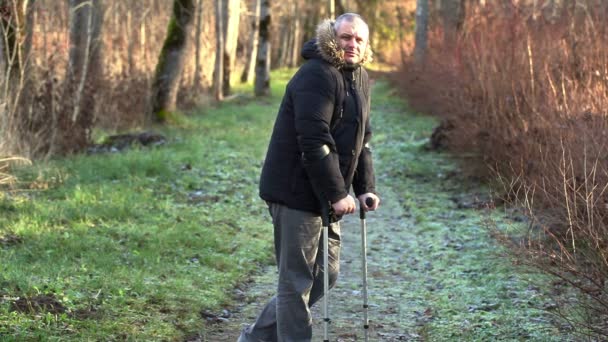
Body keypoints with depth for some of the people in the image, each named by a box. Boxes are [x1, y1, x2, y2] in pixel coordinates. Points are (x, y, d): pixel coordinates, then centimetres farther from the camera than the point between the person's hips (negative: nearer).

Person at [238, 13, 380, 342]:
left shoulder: (360, 79, 13)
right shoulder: (317, 76, -17)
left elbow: (362, 138, 17)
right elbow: (314, 141, -24)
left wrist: (366, 187, 8)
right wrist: (337, 193, -24)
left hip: (326, 196, 10)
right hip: (297, 192, -10)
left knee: (325, 273, 15)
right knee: (297, 280, -2)